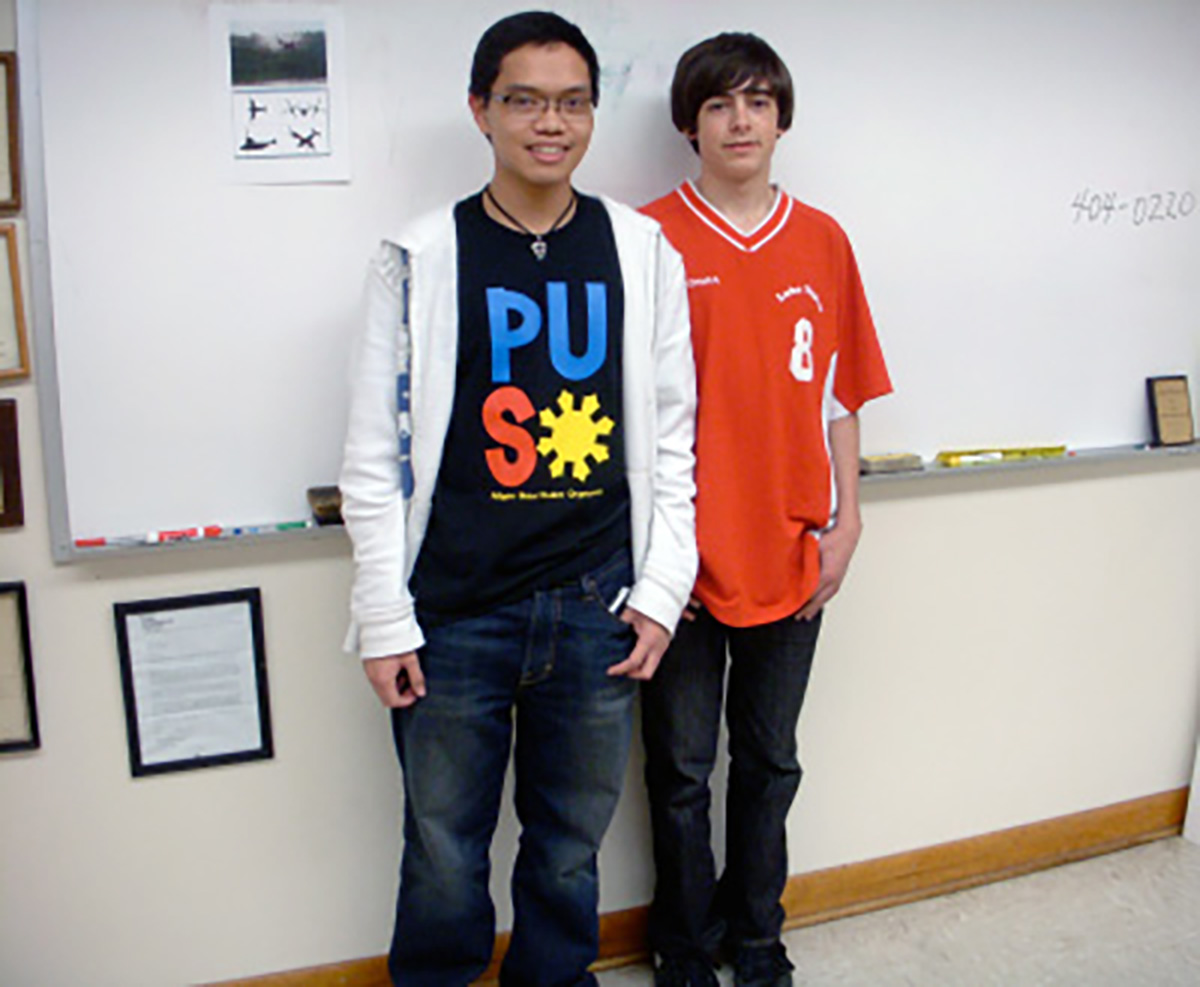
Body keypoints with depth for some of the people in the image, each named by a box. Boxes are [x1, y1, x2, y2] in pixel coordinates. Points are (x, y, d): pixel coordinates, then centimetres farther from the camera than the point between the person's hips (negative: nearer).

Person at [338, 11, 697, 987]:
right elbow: (374, 455, 0)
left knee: (572, 843, 15)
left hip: (596, 610, 2)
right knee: (444, 851, 9)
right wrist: (385, 620, -4)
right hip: (455, 612, -1)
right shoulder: (421, 258, 1)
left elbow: (671, 436, 8)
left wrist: (661, 591, 2)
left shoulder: (642, 252, 6)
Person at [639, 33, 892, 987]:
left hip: (790, 551, 3)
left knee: (771, 763, 17)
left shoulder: (824, 242, 6)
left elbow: (839, 396, 10)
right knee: (683, 772, 10)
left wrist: (845, 518, 4)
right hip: (686, 554, -3)